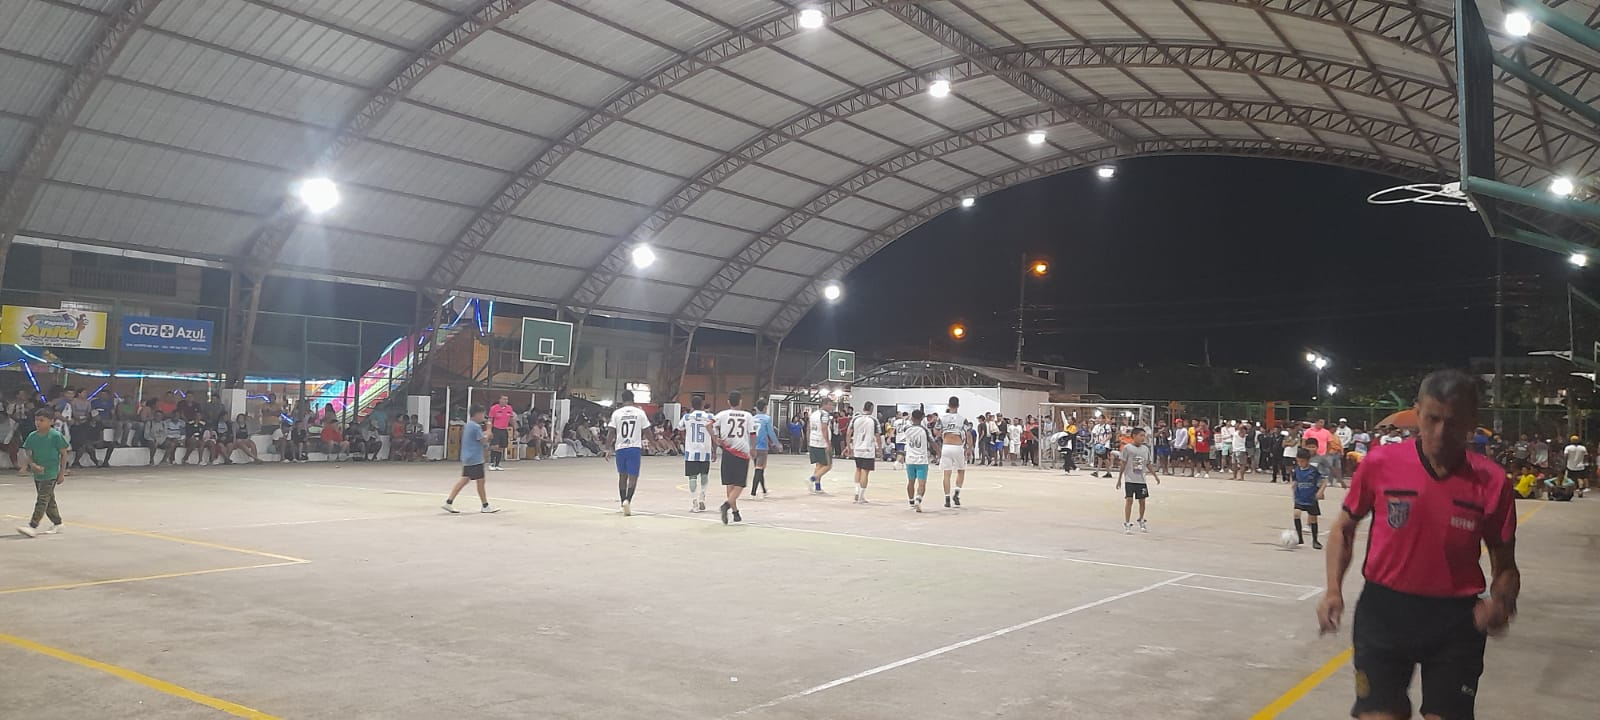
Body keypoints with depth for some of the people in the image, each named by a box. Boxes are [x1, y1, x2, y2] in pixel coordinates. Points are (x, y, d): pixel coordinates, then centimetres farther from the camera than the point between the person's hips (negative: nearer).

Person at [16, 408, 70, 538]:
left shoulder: (56, 436, -11)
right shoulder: (32, 436, 3)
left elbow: (63, 454, -5)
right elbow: (29, 453, 7)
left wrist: (62, 473, -6)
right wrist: (33, 464, -14)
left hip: (51, 473, -6)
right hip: (38, 473, 6)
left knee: (42, 499, -10)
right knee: (49, 499, 15)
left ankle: (33, 526, -12)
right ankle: (57, 523, 26)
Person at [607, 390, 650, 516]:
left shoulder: (616, 413, 0)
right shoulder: (640, 412, 0)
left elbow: (611, 433, -2)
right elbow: (646, 432, 3)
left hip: (620, 448, 2)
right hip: (634, 448, -2)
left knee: (622, 476, 17)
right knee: (633, 477, 2)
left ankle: (624, 503, 22)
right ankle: (627, 500, -19)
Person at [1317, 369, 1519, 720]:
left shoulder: (1491, 481, -8)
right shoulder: (1380, 464, -9)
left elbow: (1505, 565, 2)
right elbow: (1344, 528, 6)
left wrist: (1501, 602, -19)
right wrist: (1334, 591, -5)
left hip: (1457, 621, 1)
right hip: (1383, 611, 0)